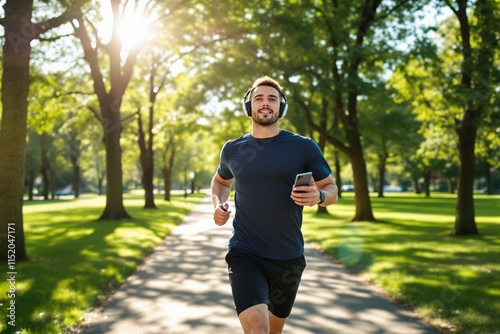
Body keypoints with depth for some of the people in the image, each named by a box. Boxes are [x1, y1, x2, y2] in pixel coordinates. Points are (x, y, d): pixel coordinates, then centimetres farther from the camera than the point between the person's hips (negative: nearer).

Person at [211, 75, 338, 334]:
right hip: (244, 254, -1)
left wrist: (318, 196, -20)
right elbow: (221, 180, 23)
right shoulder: (232, 150, 3)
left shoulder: (304, 147, -3)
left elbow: (331, 189, 3)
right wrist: (218, 204, 2)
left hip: (288, 257, 1)